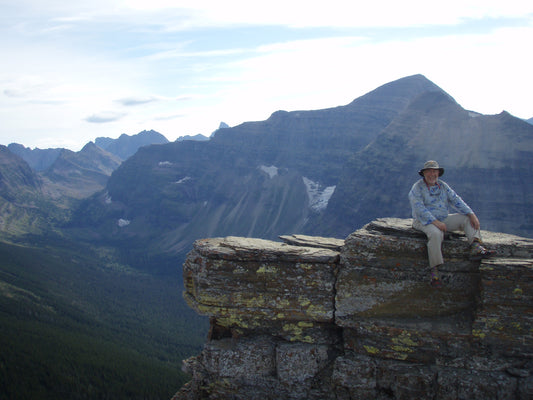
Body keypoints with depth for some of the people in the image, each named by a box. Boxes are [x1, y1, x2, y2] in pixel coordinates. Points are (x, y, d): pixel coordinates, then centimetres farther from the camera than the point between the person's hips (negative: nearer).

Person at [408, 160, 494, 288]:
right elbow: (419, 209, -19)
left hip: (443, 219, 7)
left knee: (468, 219, -6)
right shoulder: (417, 188, -8)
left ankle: (476, 247, -27)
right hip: (424, 222, -7)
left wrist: (471, 214, -9)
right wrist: (435, 222, -29)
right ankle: (434, 270, -35)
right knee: (436, 234, -37)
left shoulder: (443, 186, 12)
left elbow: (456, 200, 5)